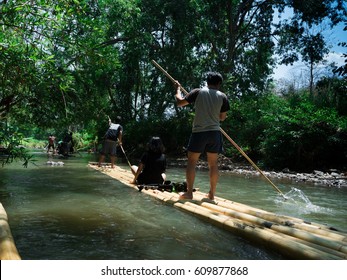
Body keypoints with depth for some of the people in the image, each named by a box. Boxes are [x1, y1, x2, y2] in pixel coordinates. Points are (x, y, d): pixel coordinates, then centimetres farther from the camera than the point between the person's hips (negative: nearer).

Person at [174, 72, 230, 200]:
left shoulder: (198, 92, -2)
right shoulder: (222, 96, 2)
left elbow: (180, 102, 2)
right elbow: (222, 117, 8)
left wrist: (178, 89, 18)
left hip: (199, 132, -2)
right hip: (215, 132, 2)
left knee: (191, 162, 5)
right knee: (213, 163, 9)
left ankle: (189, 192, 4)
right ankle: (211, 193, 15)